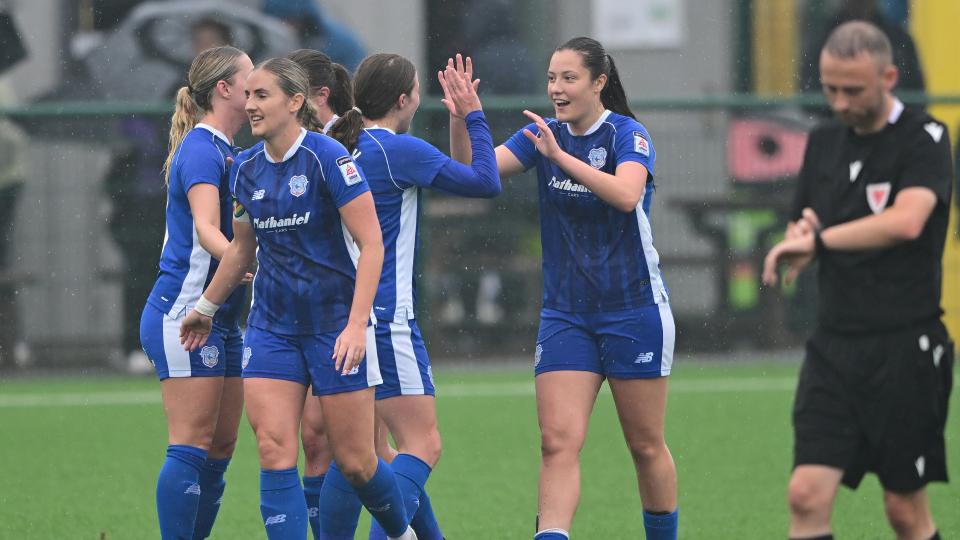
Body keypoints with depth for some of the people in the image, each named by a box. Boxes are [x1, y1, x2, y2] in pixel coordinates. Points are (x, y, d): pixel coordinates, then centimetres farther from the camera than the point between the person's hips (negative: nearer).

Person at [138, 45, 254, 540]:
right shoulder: (202, 149, -12)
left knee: (220, 449, 7)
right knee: (192, 448, -12)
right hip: (184, 310, -10)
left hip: (220, 320, 10)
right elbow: (206, 230, -27)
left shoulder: (223, 150, 18)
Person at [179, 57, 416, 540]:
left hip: (336, 325, -5)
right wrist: (206, 308, 32)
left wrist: (357, 324, -23)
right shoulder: (247, 169, 6)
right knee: (274, 451, -10)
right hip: (271, 327, 5)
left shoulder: (328, 157, -14)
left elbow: (371, 243, -15)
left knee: (354, 462, 1)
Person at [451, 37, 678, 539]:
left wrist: (561, 157, -36)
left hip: (634, 310, -4)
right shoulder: (543, 134, 3)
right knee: (558, 441, -11)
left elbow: (627, 195, -30)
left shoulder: (628, 135, -11)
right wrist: (461, 121, -23)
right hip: (565, 314, 4)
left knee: (646, 445, 7)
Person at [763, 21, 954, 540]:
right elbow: (801, 235, 22)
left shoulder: (924, 139, -7)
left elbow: (906, 221, -25)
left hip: (904, 348, -5)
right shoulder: (824, 141, 12)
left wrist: (819, 239, -18)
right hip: (834, 344, 5)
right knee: (807, 493, -9)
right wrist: (800, 233, -2)